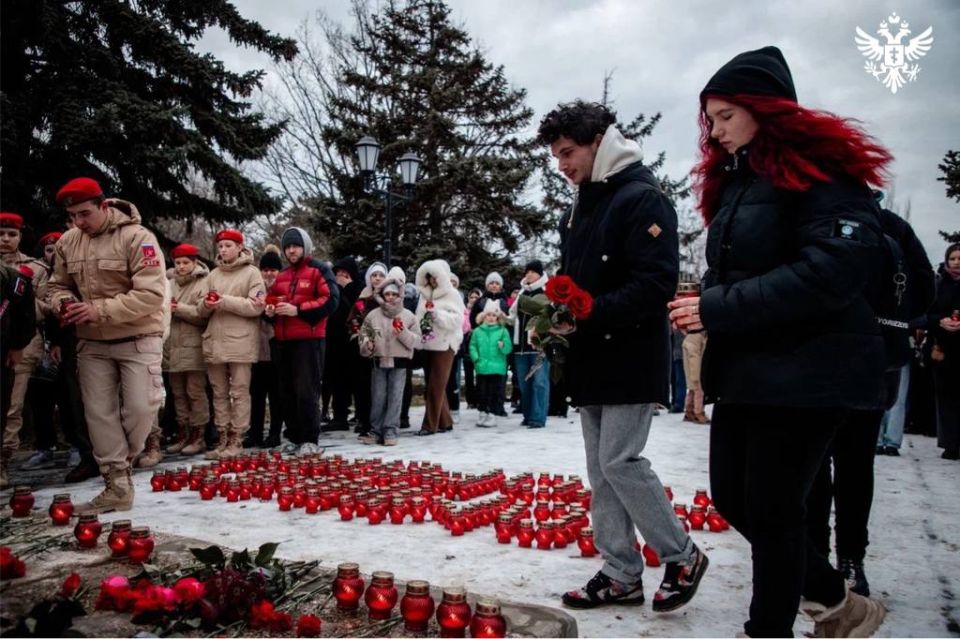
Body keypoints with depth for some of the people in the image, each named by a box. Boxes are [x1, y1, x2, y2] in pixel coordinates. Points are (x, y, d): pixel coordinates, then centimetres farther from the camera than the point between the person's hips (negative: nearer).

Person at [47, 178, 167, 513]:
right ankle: (118, 487, 11)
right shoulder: (67, 242, 3)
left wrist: (99, 310, -26)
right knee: (99, 414, 4)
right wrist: (63, 303, -9)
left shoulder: (137, 237, -15)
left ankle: (123, 461, 21)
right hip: (92, 342, 5)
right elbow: (59, 285, 16)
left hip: (137, 338, -5)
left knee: (140, 407, -9)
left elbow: (151, 295, -22)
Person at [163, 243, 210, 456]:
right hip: (173, 347, 7)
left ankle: (197, 436, 5)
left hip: (193, 349, -7)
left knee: (196, 393, -2)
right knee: (178, 394, 13)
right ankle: (182, 434, 21)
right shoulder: (170, 284, 15)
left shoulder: (203, 284, -5)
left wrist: (179, 308, -17)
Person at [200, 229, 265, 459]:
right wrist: (207, 305, -9)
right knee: (219, 393, 10)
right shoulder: (213, 275, 16)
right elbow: (202, 313, 14)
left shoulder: (251, 272, 0)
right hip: (214, 341, 6)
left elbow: (257, 306, -11)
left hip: (240, 342, -6)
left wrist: (226, 301, -16)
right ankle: (222, 439, 18)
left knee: (239, 392, -1)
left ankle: (236, 440, 5)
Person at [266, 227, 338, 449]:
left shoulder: (319, 270, -1)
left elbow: (330, 301, -12)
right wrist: (270, 310, 3)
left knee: (306, 391, -8)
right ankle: (294, 437, 18)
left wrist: (297, 310, -17)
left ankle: (310, 439, 0)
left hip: (309, 339, -7)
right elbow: (273, 299, 29)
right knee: (287, 392, 9)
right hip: (283, 340, 7)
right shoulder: (282, 275, 20)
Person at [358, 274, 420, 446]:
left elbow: (416, 340, -1)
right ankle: (375, 431, 14)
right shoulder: (373, 315, 5)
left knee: (395, 398, 0)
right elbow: (364, 334, 11)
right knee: (377, 398, 6)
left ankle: (390, 432, 5)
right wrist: (366, 345, -8)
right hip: (379, 361, 1)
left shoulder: (408, 316, 2)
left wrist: (404, 334, -17)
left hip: (399, 362, -1)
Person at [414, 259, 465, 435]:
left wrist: (437, 314, -21)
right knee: (433, 386, 9)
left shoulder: (452, 294, -3)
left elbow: (457, 319, -12)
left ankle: (430, 425, -2)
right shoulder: (425, 295, 14)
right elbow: (419, 316, 16)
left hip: (444, 344, -6)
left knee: (436, 386, -6)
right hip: (427, 344, 6)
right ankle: (445, 422, 18)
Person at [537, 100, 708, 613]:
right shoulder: (580, 208, 17)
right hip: (592, 359, 9)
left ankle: (682, 557, 14)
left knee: (621, 463, -8)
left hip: (632, 359, -9)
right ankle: (621, 576, 20)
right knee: (601, 470, 10)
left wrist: (589, 313, -23)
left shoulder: (642, 199, -11)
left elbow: (658, 283, -20)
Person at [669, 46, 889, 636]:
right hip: (745, 371, 9)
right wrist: (705, 306, -2)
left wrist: (718, 309, -21)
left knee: (771, 509, 0)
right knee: (732, 497, 12)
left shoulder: (820, 166, -10)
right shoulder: (736, 179, 16)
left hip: (807, 372, -9)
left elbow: (833, 271, -23)